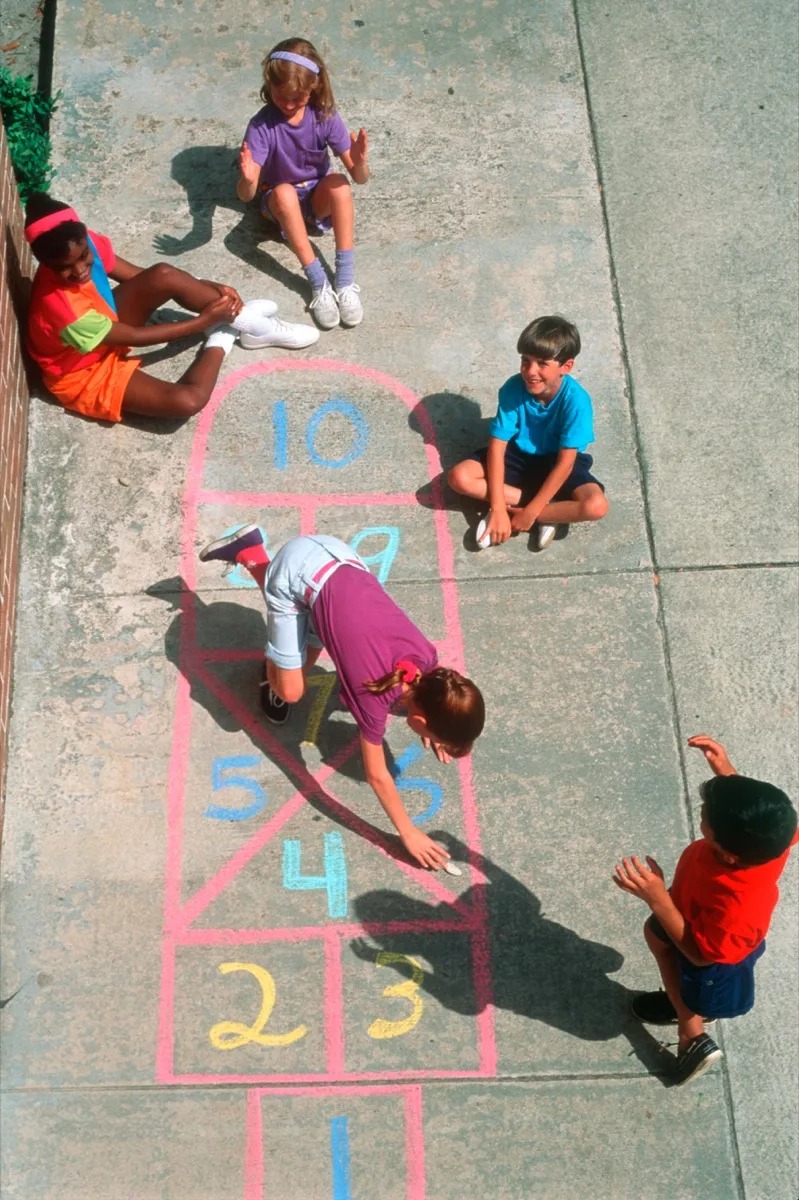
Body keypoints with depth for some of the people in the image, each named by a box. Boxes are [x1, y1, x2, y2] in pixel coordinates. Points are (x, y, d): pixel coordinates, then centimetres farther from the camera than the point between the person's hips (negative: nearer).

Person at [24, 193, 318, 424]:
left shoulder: (84, 243, -20)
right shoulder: (64, 308, -38)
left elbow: (137, 276, -3)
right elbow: (135, 337, -24)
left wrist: (206, 288, -11)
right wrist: (205, 319, -16)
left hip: (106, 327, 7)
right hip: (86, 375, -7)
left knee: (165, 276, -21)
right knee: (188, 400, -28)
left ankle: (243, 319, 0)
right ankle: (221, 337, 1)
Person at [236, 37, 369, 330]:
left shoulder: (325, 117, -17)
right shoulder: (262, 125, -21)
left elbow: (360, 177, -20)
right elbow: (245, 194, -27)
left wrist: (359, 163, -44)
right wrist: (248, 179, -51)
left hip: (318, 197, 1)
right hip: (279, 203, -1)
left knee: (338, 182, -31)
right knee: (284, 192, -36)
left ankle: (345, 281, -30)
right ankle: (319, 284, -33)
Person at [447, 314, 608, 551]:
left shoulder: (575, 399, -28)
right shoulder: (513, 389, -22)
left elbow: (565, 463, -27)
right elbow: (497, 446, -22)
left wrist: (530, 512, -29)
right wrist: (497, 508, -30)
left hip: (556, 463, -3)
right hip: (518, 455, 3)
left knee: (596, 506, -30)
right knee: (459, 477, -22)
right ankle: (549, 511, -17)